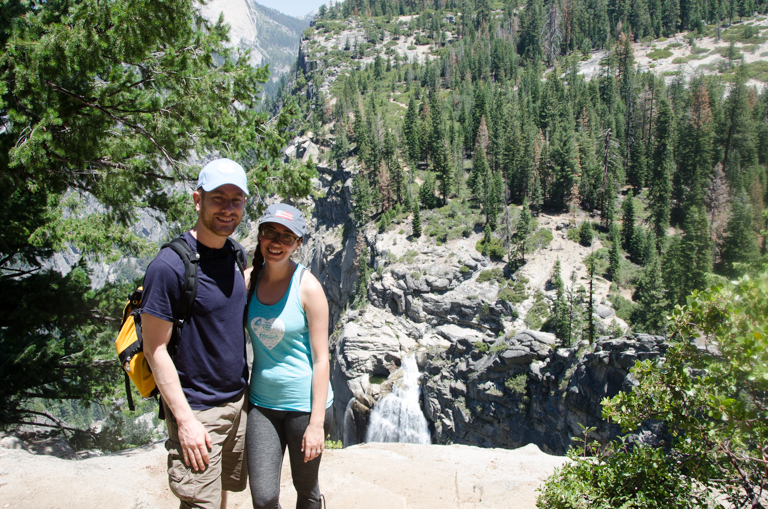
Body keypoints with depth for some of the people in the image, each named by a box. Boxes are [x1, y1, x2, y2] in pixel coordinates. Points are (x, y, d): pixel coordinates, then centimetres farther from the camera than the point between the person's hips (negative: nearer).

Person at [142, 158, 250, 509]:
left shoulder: (233, 255, 4)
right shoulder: (170, 265, -19)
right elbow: (155, 349, -17)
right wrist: (185, 420, -19)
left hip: (238, 400, 7)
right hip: (197, 410, -7)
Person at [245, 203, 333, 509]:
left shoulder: (307, 287, -13)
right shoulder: (249, 279, -1)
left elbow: (321, 359, -12)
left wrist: (317, 423, -14)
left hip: (304, 403, -3)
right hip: (262, 403, 3)